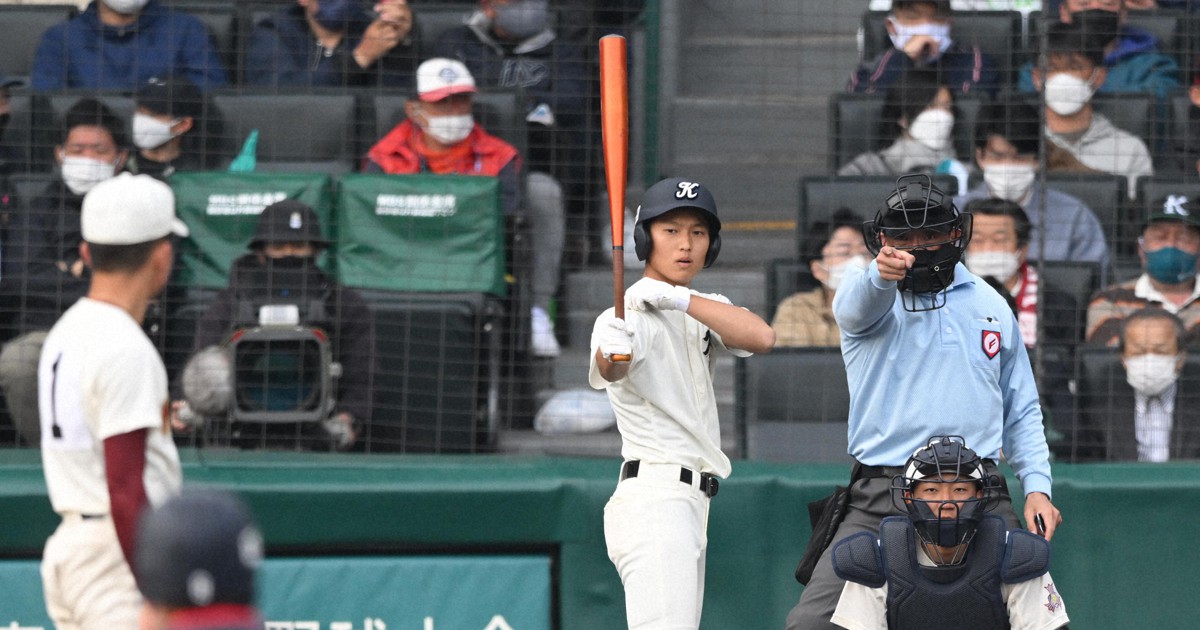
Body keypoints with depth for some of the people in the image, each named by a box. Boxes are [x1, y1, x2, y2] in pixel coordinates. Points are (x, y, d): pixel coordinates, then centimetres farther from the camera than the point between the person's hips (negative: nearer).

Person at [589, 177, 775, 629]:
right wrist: (611, 355, -54)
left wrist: (680, 298, -17)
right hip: (653, 497, -9)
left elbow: (761, 338, -6)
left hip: (689, 506, 9)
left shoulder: (704, 310, 15)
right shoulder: (629, 317, -8)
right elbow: (609, 371, -30)